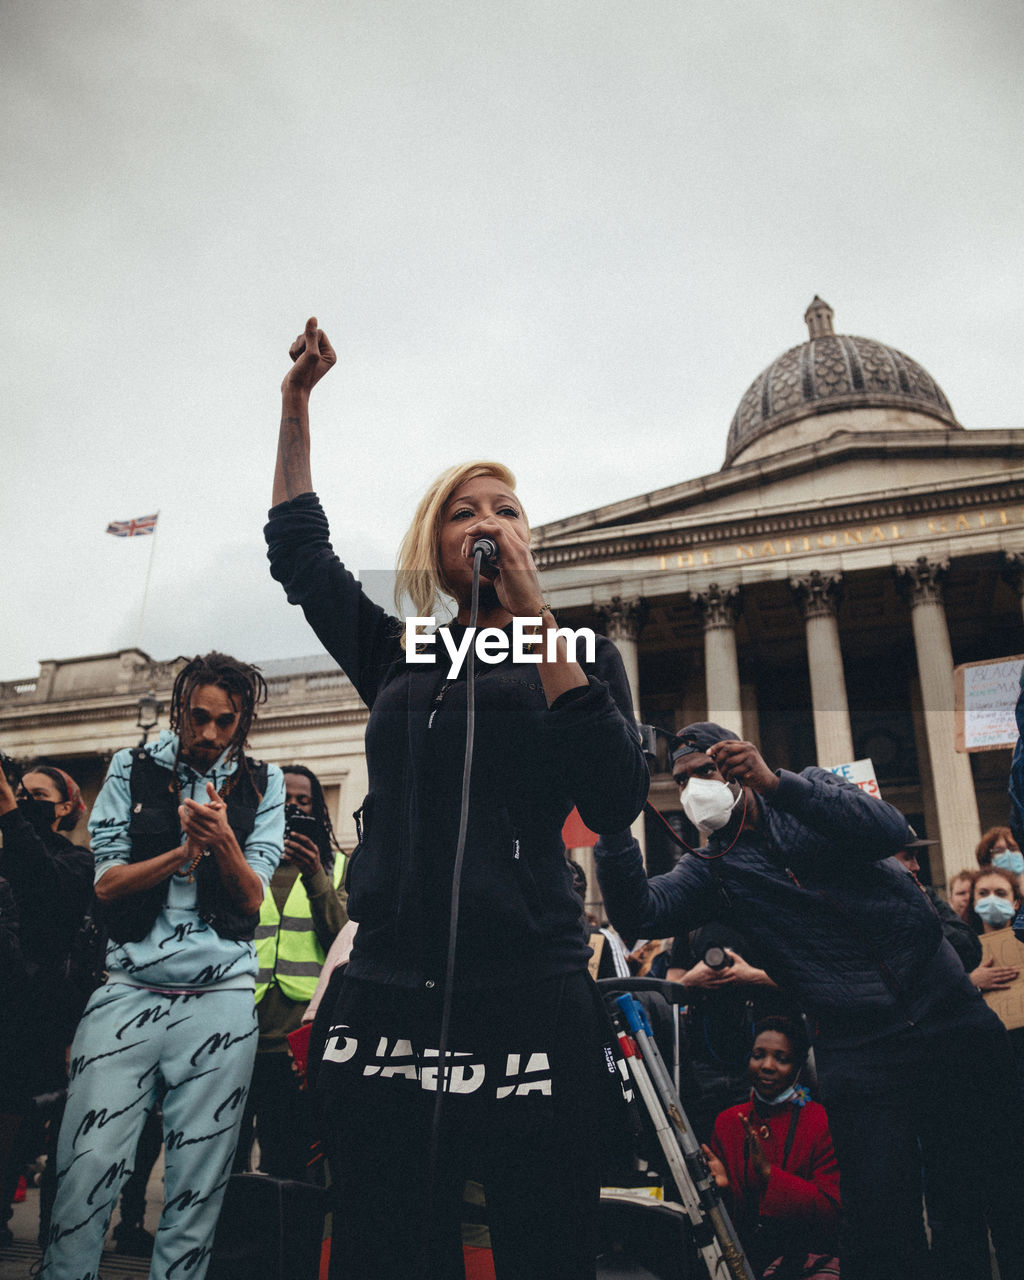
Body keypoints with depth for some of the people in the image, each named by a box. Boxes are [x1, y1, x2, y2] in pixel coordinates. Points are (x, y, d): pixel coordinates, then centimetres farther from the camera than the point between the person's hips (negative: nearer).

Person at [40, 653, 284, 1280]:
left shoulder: (262, 784, 7)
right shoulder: (133, 769, 8)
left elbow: (251, 900, 2)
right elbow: (108, 884, 2)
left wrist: (222, 839, -18)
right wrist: (186, 849, -13)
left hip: (221, 998, 0)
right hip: (130, 990, 0)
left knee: (197, 1190, 4)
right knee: (86, 1171, -3)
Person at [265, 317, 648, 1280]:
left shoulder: (578, 653, 5)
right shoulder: (398, 656, 12)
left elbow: (616, 804, -12)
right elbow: (297, 549, 20)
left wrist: (536, 619, -13)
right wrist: (297, 404, 17)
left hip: (529, 1002, -2)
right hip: (387, 1000, 3)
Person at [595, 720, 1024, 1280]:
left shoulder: (808, 792, 6)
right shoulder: (711, 867, 8)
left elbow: (890, 831, -14)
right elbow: (639, 911, -9)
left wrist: (774, 782, -26)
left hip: (951, 1017, 0)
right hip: (858, 1055, 0)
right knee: (881, 1225, -10)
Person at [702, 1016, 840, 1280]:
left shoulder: (823, 1121, -4)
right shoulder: (727, 1121, 8)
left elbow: (833, 1213, -11)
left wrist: (768, 1172, -21)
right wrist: (720, 1184, -12)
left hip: (811, 1255, -3)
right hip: (746, 1256, 3)